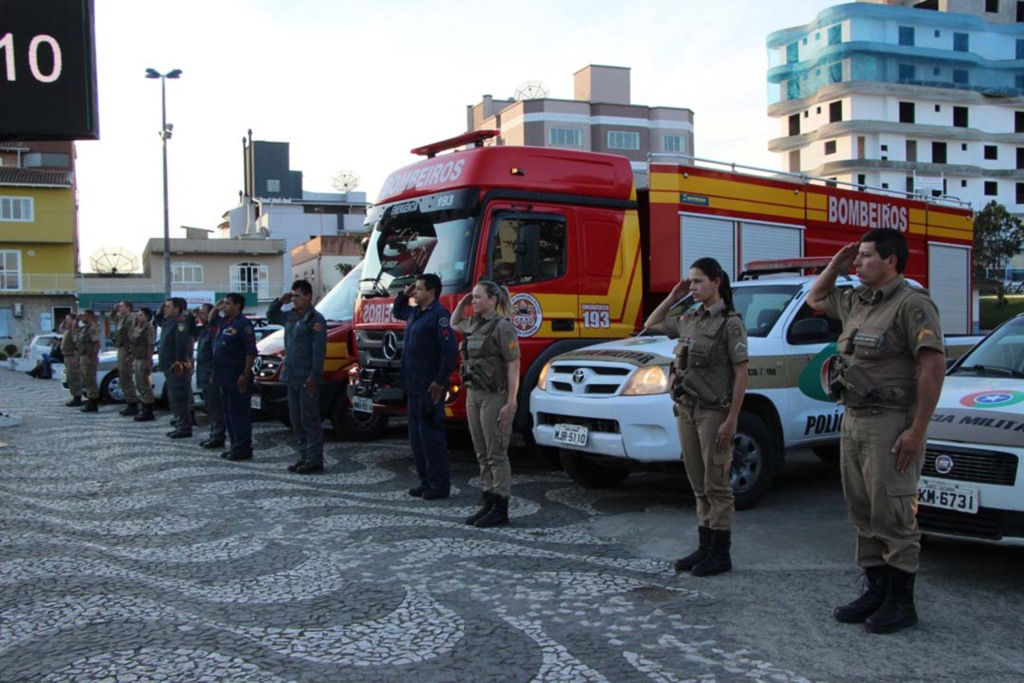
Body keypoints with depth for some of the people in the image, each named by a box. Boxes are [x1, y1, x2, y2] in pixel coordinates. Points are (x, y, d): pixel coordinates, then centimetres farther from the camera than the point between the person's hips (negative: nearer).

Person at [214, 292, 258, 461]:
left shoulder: (243, 324, -12)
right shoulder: (224, 323, 15)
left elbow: (251, 352, -17)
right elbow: (217, 349, 23)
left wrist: (245, 375, -22)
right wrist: (215, 373, 17)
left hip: (237, 378, -9)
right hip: (224, 377, 9)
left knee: (239, 413, -5)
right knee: (228, 413, 13)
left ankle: (243, 448, 0)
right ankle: (235, 446, 21)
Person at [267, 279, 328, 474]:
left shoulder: (315, 319, -12)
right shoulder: (290, 316, 12)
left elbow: (319, 350, -18)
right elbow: (271, 316, 29)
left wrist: (314, 377, -23)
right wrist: (279, 301, 9)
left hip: (307, 379, -9)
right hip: (292, 378, 9)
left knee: (310, 420, -5)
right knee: (297, 421, 13)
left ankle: (314, 460, -1)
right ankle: (304, 458, 20)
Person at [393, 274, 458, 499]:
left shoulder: (438, 315, -15)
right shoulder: (415, 313, 14)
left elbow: (450, 350, -21)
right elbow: (397, 312, 37)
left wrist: (440, 382, -21)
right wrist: (404, 294, 17)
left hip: (429, 388, -10)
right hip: (414, 386, 10)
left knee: (430, 434, -6)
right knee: (416, 434, 13)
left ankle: (440, 485, 0)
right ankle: (426, 480, 21)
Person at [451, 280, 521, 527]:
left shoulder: (503, 327, -12)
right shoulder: (474, 324, 11)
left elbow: (513, 366, -14)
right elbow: (454, 324, 34)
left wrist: (511, 403, -19)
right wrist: (462, 303, 15)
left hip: (494, 397, -8)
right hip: (474, 395, 8)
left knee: (496, 455, -3)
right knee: (483, 455, 12)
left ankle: (500, 510, 3)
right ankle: (489, 504, 19)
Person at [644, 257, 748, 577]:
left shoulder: (730, 323, -10)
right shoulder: (689, 320, 11)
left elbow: (740, 373, -12)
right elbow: (651, 325, 26)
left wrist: (731, 420, -17)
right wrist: (673, 297, 13)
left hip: (713, 412, -7)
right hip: (686, 410, 7)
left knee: (716, 484, -1)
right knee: (699, 486, 12)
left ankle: (720, 553, 7)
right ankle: (704, 547, 21)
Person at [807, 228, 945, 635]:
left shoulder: (912, 304, -13)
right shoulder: (856, 302, 14)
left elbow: (933, 366, -19)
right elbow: (815, 299, 33)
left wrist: (916, 430, -22)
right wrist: (835, 266, 15)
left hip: (890, 425, -9)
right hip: (854, 421, 9)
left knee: (893, 516, -3)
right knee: (864, 514, 13)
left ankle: (900, 603, 8)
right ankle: (875, 591, 24)